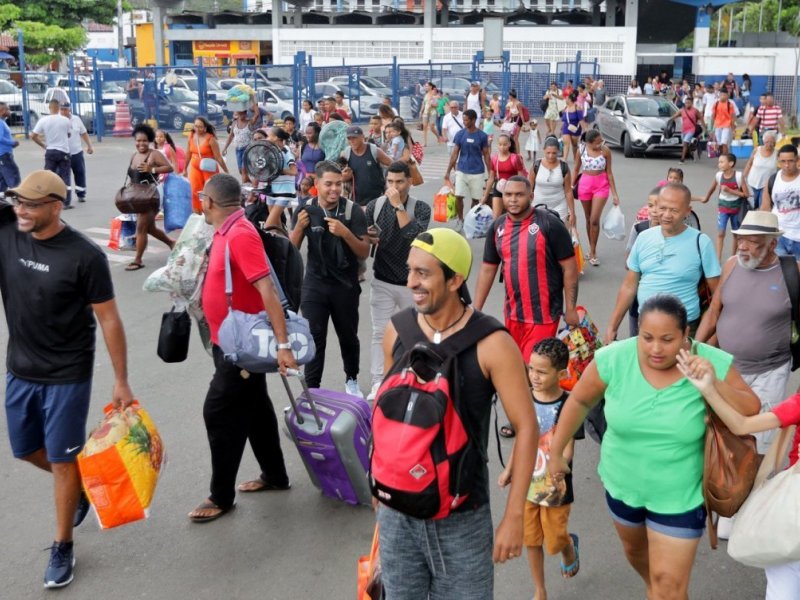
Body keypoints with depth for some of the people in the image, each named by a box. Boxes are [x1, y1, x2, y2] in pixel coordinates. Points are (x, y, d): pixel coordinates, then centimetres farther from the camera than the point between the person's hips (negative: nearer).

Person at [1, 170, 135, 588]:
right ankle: (80, 485, 49)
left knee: (61, 460, 5)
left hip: (67, 375, -5)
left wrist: (121, 381, -12)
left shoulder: (84, 256, -20)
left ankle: (62, 549, 24)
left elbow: (109, 319, -14)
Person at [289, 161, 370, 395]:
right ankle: (311, 390, 5)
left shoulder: (353, 211, -10)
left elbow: (364, 253, -10)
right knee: (314, 338, -3)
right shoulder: (306, 210, -4)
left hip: (346, 286, 0)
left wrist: (345, 233, -27)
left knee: (348, 337, 13)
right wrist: (299, 227, -19)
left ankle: (351, 380, 36)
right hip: (314, 285, 1)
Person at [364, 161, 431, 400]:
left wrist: (398, 205, -23)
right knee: (380, 333, -3)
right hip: (382, 281, 1)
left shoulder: (421, 208, -7)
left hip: (412, 282, -1)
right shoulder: (374, 206, 0)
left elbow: (413, 233, -25)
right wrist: (368, 237, -13)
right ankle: (377, 384, -1)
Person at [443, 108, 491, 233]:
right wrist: (448, 172, 0)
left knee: (475, 199, 7)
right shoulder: (460, 134, -1)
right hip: (462, 171, 1)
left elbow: (486, 155, 2)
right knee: (458, 197, -6)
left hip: (477, 172, -1)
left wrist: (490, 174, 1)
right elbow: (454, 154, 3)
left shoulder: (482, 136, -4)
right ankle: (460, 220, 14)